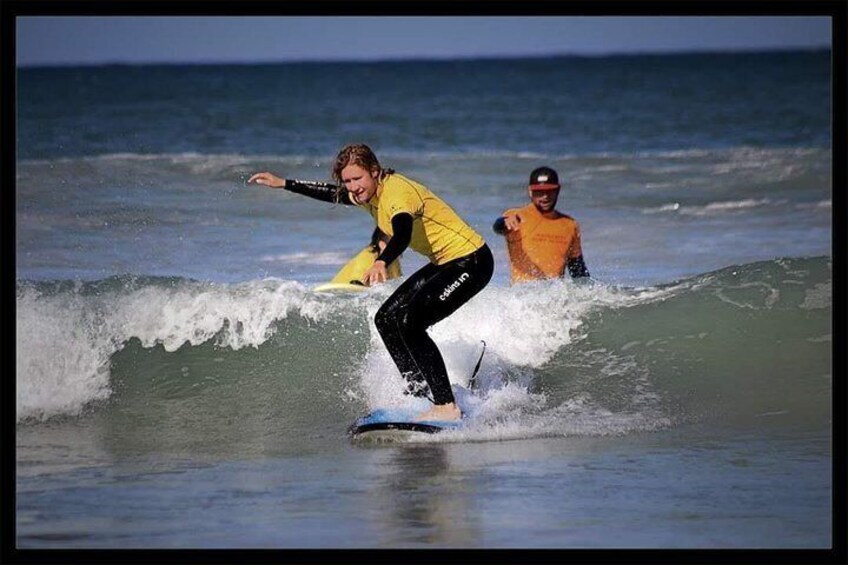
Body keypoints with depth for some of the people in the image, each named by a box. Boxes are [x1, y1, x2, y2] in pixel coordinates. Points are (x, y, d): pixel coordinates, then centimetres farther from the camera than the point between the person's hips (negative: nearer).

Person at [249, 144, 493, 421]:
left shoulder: (398, 192, -25)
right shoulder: (369, 193, 4)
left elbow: (402, 235, -46)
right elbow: (332, 194, 25)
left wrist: (381, 263, -64)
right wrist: (283, 184, 26)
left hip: (471, 261, -11)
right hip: (444, 263, 11)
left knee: (409, 323, -23)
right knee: (387, 320, 9)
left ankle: (447, 407, -22)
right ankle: (421, 395, 13)